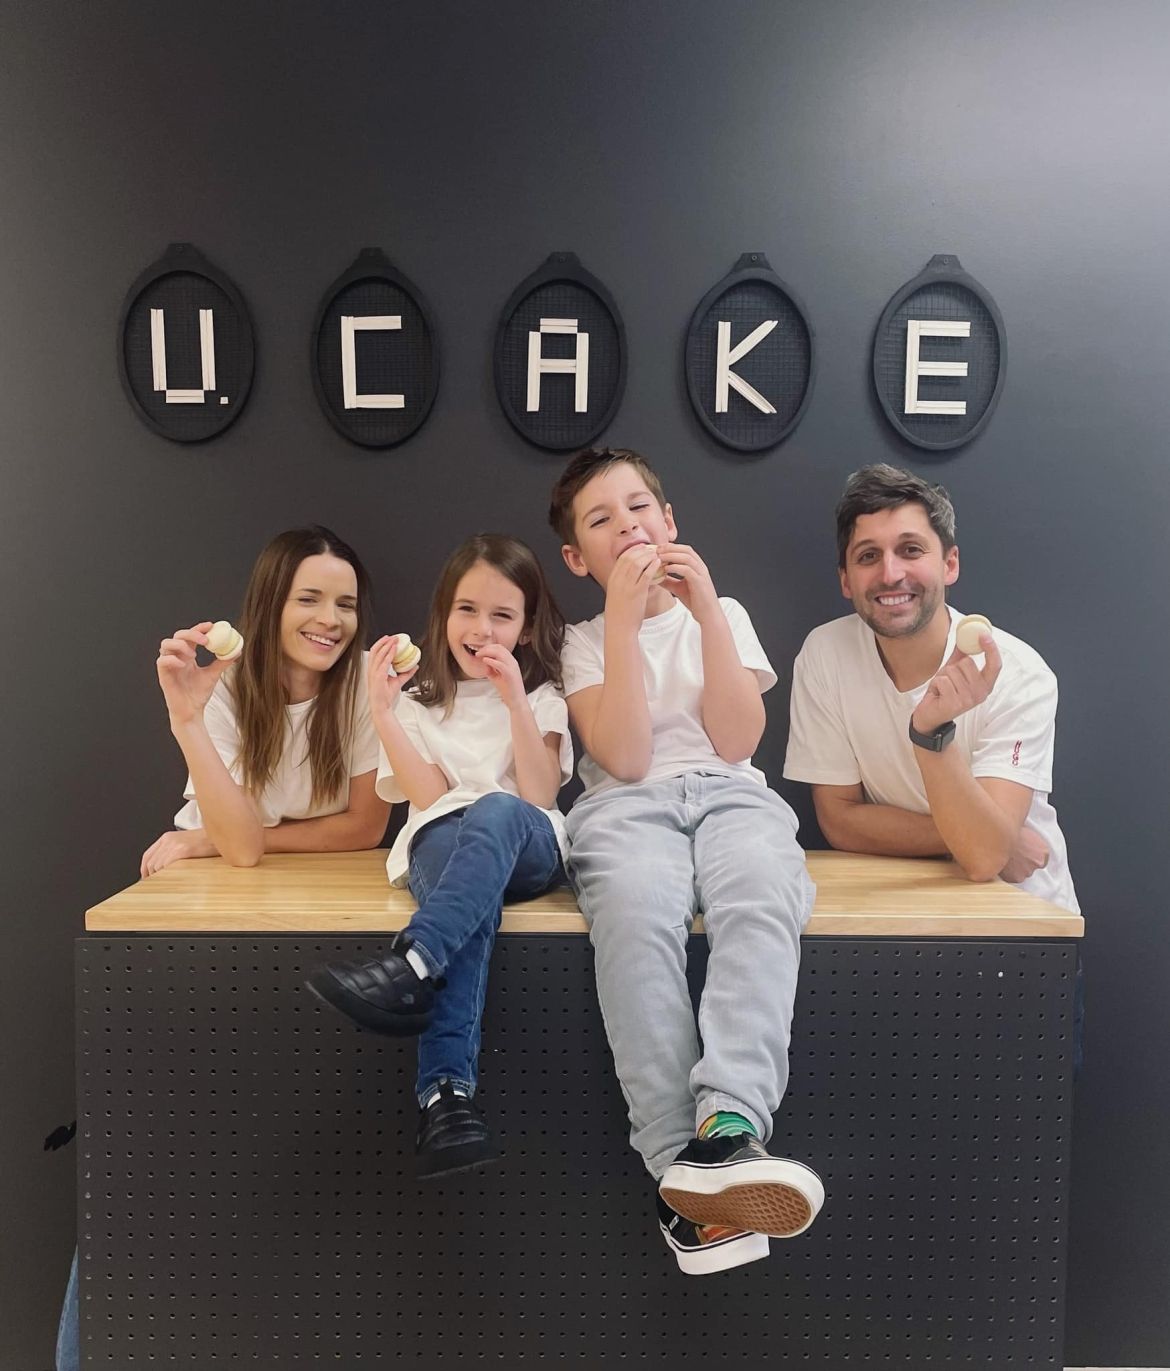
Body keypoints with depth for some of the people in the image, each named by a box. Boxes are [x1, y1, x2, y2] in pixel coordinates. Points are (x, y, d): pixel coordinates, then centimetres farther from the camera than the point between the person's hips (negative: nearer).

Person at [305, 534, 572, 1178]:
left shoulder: (541, 696, 14)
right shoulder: (417, 701, 16)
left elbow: (537, 798, -3)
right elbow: (432, 802, -1)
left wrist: (515, 702, -12)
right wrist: (382, 714, -10)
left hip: (528, 850, 0)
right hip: (442, 845, 0)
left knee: (497, 812, -36)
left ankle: (410, 968, -50)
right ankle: (446, 1092, -50)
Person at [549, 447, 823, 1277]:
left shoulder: (723, 614, 21)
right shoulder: (581, 642, 18)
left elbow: (735, 740, 3)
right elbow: (624, 758, -2)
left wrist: (704, 608, 0)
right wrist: (625, 617, -4)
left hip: (731, 796, 1)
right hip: (629, 807, -1)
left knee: (762, 897, -36)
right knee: (635, 913, -37)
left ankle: (728, 1128, -48)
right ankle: (679, 1164, -39)